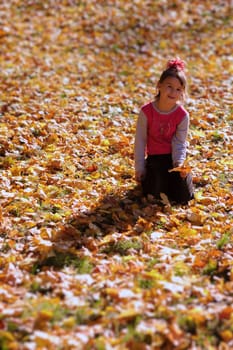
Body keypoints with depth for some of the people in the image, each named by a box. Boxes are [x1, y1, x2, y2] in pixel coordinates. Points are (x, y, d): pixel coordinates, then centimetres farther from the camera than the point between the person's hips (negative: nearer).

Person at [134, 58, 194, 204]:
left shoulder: (182, 115, -13)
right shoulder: (147, 111, -16)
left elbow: (179, 143, -9)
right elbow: (140, 140, -8)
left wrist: (180, 163, -28)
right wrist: (140, 168, -6)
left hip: (174, 156, 1)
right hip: (155, 158, -1)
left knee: (183, 197, -9)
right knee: (156, 194, -18)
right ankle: (150, 175, 16)